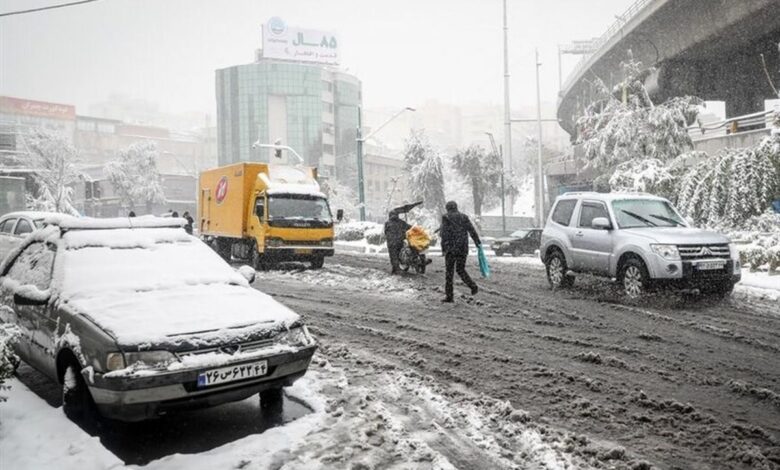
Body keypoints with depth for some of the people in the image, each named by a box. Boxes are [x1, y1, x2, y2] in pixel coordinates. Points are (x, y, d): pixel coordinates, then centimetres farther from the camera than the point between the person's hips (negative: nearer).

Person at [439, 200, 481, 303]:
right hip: (463, 248, 4)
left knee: (449, 271, 4)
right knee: (461, 270, 17)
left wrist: (443, 248, -10)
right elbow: (472, 231, 2)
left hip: (451, 248, -4)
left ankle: (449, 296, 4)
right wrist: (478, 242, 9)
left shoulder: (446, 218, -3)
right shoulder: (464, 217, 8)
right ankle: (473, 286, -3)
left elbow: (444, 234, -10)